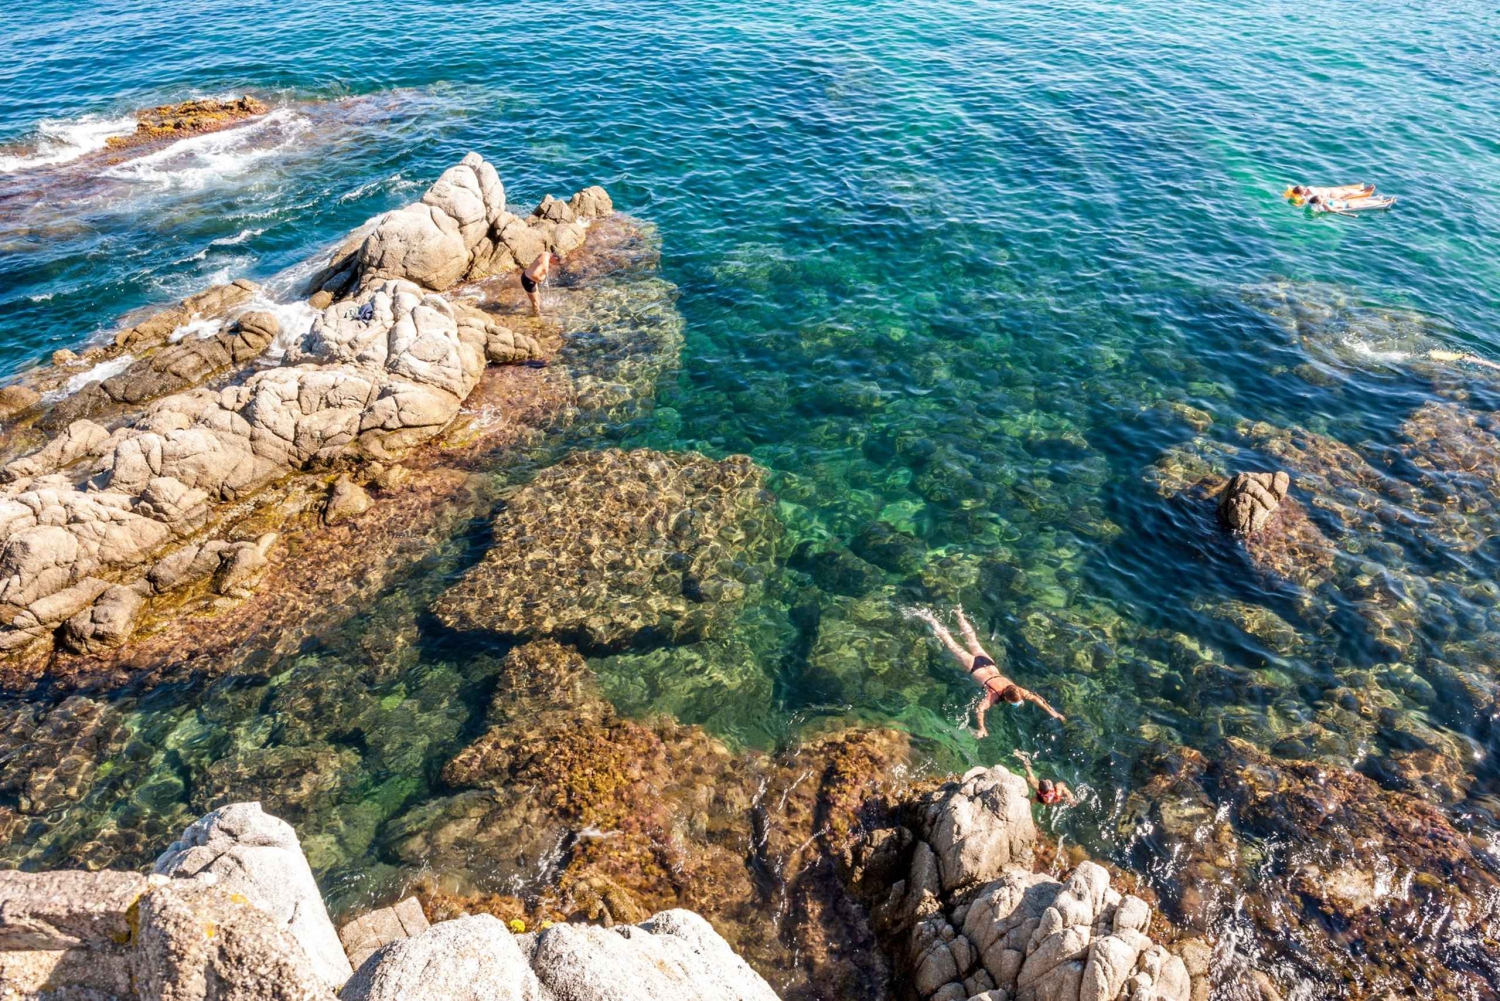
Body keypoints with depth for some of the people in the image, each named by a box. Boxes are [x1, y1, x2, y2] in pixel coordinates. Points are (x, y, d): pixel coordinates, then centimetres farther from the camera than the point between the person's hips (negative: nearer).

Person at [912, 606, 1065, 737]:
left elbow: (1037, 698, -18)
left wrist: (1053, 712, -23)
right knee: (952, 645, 10)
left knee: (972, 641, 26)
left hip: (987, 662, 4)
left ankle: (959, 615, 45)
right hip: (974, 666, -4)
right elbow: (979, 710, -44)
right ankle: (931, 619, 22)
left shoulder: (1017, 691, -23)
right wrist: (981, 729, -48)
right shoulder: (994, 695, -34)